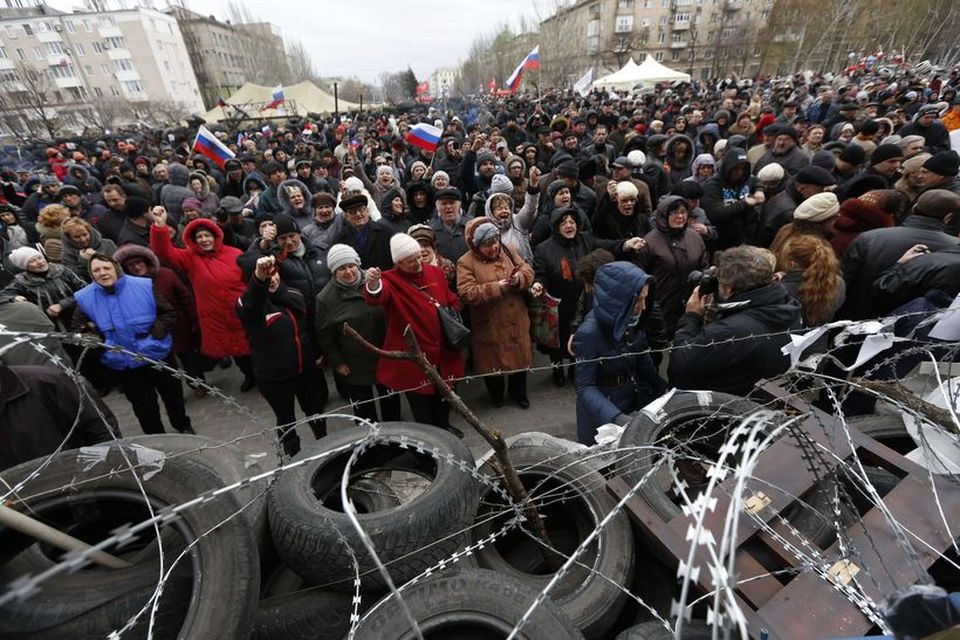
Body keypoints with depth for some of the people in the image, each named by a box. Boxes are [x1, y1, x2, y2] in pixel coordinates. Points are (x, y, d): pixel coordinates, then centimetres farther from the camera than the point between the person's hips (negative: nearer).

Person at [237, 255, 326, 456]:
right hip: (274, 377, -4)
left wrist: (318, 354, 13)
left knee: (316, 412, 24)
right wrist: (259, 278, -64)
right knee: (286, 420, 15)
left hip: (307, 370, 5)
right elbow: (251, 302, -44)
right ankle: (294, 458, 40)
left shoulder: (295, 295, 0)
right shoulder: (248, 303, -17)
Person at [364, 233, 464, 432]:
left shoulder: (435, 272, 6)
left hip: (444, 351, 6)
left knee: (445, 393, 22)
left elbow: (452, 301, 18)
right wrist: (373, 285, -55)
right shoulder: (390, 280, -10)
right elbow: (378, 297, -34)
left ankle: (443, 425, 48)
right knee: (420, 399, 6)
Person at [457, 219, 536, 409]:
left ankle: (518, 392, 42)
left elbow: (528, 270, 1)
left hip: (516, 321, 4)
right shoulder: (466, 263, -13)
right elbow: (467, 294, -22)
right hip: (490, 326, -4)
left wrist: (518, 279, -22)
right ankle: (496, 394, 42)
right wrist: (498, 286, -25)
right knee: (493, 361, 14)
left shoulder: (507, 250, 2)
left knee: (520, 357, 17)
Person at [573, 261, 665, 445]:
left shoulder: (631, 320, -10)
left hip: (635, 400, 6)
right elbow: (585, 387, -25)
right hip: (602, 416, -6)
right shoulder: (589, 333, -29)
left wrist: (660, 390, 10)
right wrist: (616, 417, -38)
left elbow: (642, 358, 6)